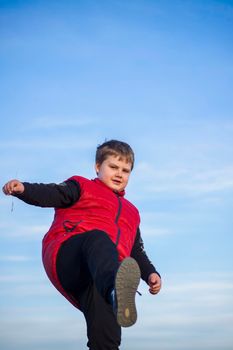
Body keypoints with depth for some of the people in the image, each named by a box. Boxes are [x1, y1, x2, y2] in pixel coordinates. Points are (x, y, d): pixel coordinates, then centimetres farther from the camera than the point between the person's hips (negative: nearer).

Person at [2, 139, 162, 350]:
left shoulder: (131, 212, 38)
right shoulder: (82, 186, 23)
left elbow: (137, 253, 37)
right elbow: (52, 194, 4)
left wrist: (150, 274, 17)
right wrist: (24, 189, -17)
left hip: (99, 275, 5)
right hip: (66, 252, -4)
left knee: (104, 326, -21)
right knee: (98, 239, -39)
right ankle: (115, 291, -69)